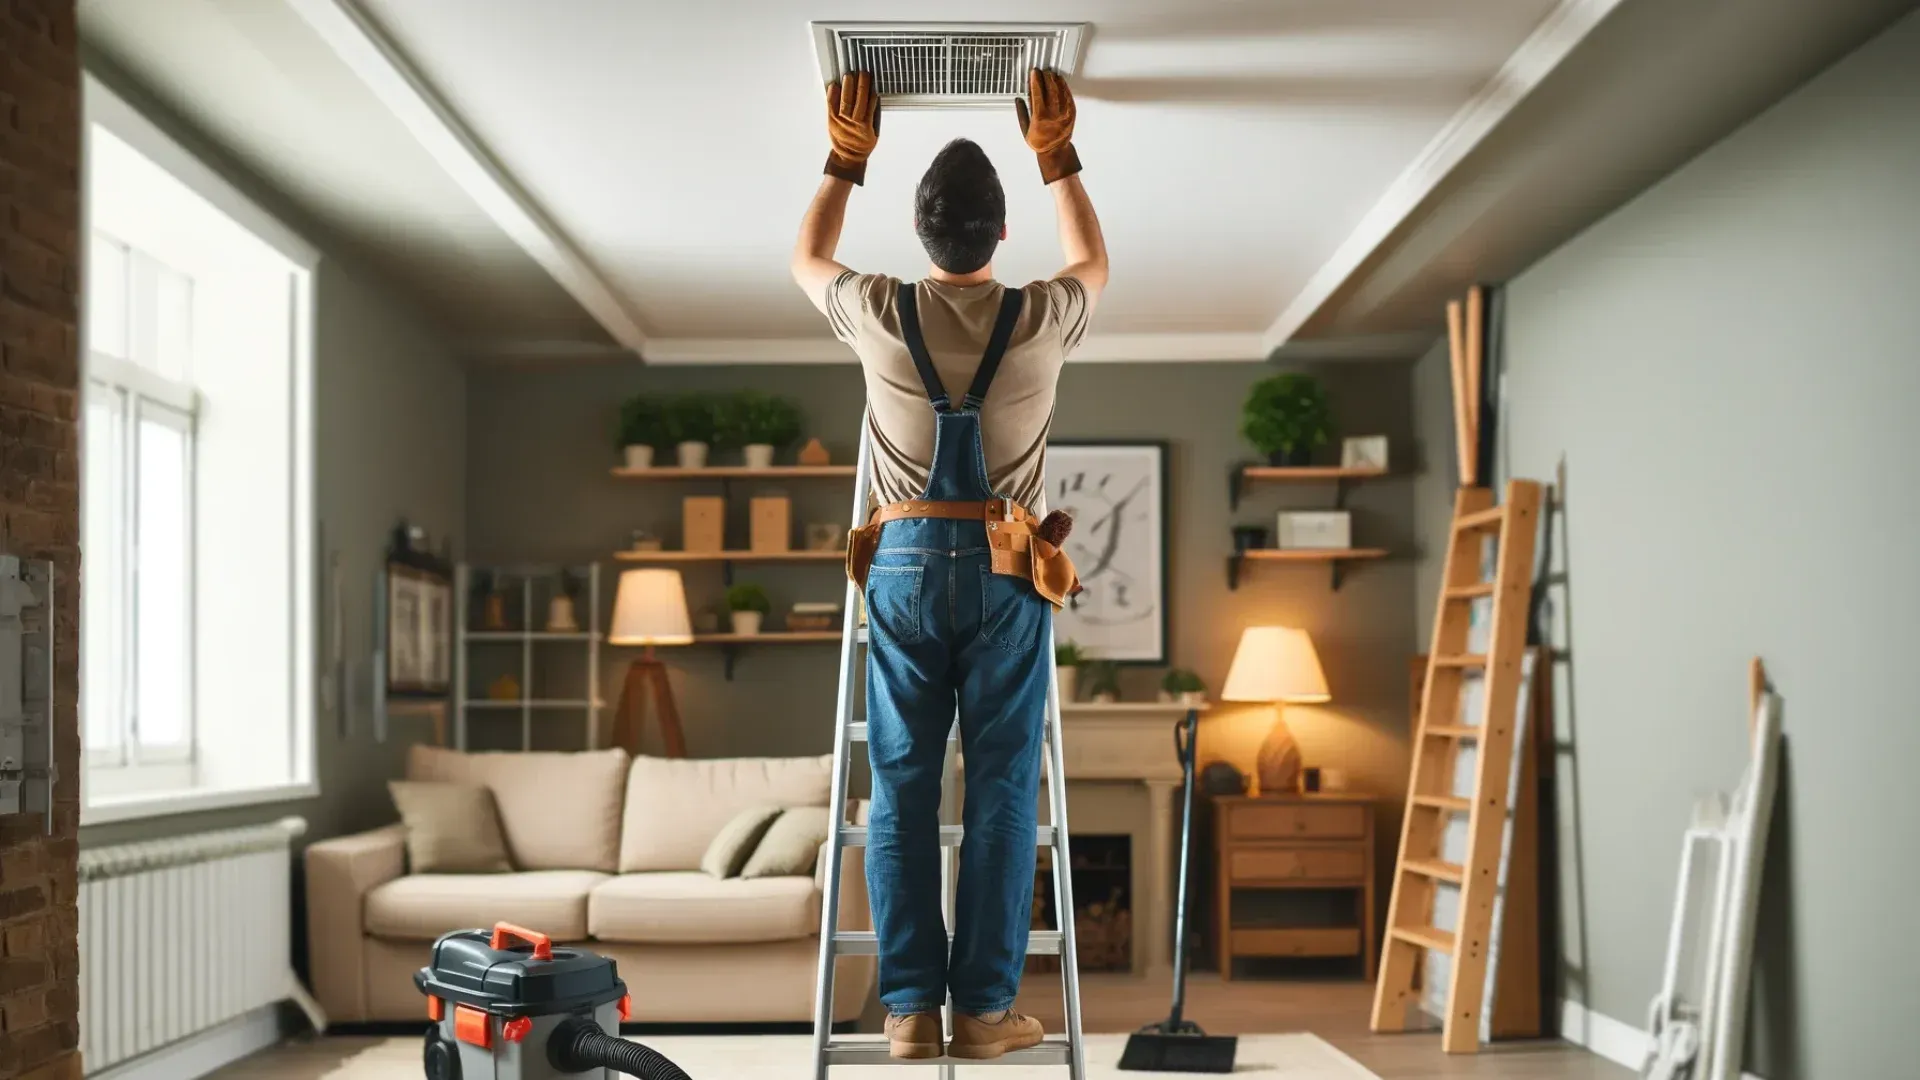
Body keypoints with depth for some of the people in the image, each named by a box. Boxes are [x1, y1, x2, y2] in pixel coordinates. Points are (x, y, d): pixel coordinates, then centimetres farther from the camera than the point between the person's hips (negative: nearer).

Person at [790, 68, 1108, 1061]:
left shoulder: (880, 314, -5)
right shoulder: (1042, 318, -5)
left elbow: (805, 259, 19)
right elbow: (1093, 263, 20)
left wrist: (847, 158, 24)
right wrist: (1055, 157, 24)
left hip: (907, 563, 1)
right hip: (1006, 570, -1)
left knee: (902, 790, 3)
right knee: (1001, 791, 1)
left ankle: (909, 1006, 3)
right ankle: (984, 1006, 2)